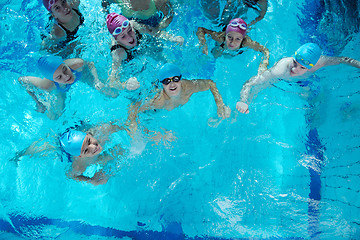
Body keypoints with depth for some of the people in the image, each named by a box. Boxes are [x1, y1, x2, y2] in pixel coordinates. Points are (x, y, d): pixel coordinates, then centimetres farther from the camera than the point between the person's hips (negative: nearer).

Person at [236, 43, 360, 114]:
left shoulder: (318, 62, -38)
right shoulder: (279, 71, -49)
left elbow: (342, 60, -17)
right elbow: (249, 84, -50)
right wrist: (243, 101, -68)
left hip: (304, 84, 3)